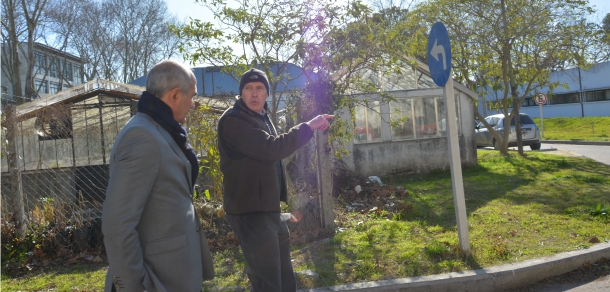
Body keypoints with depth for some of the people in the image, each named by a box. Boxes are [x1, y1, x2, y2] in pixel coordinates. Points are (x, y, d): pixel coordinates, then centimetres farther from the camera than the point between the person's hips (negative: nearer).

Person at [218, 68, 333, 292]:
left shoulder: (261, 118, 14)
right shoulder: (232, 120, -16)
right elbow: (272, 149, -27)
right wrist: (308, 126, -20)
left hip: (269, 209, 9)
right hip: (250, 212, -9)